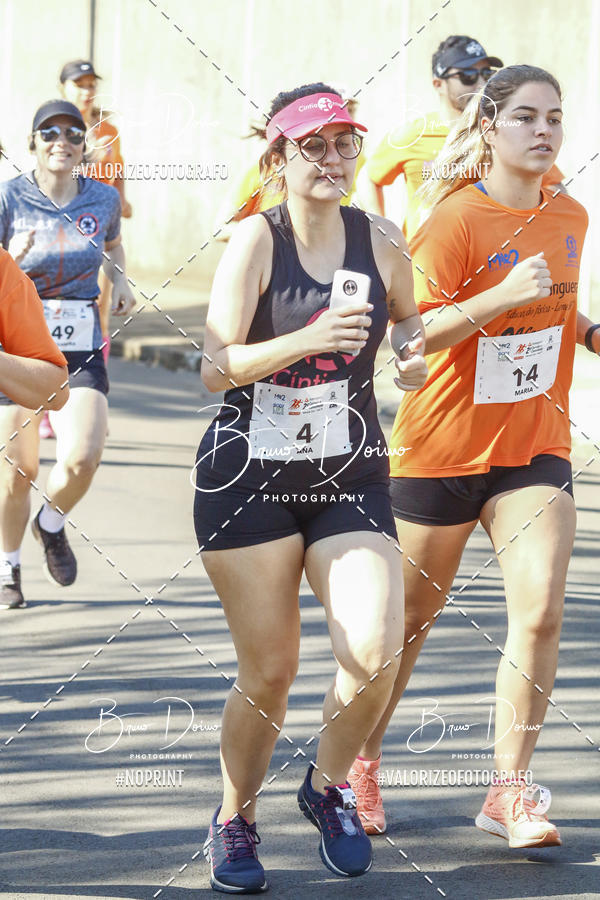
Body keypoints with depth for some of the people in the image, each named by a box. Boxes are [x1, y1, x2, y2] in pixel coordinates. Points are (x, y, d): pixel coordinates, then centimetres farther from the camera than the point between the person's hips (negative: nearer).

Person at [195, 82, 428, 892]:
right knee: (269, 671, 0)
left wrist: (416, 352, 1)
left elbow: (409, 317, 23)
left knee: (376, 654, -14)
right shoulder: (256, 241, -8)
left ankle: (329, 787, 15)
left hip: (351, 481, 3)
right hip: (248, 480, -3)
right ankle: (234, 821, 25)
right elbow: (216, 368, -14)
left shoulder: (379, 243, 2)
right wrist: (310, 338, -26)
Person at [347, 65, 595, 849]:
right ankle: (357, 762, 32)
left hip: (535, 447, 4)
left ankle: (509, 791, -4)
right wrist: (502, 297, -30)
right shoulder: (456, 219, -14)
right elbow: (410, 334, -19)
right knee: (410, 618, 10)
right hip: (442, 449, -4)